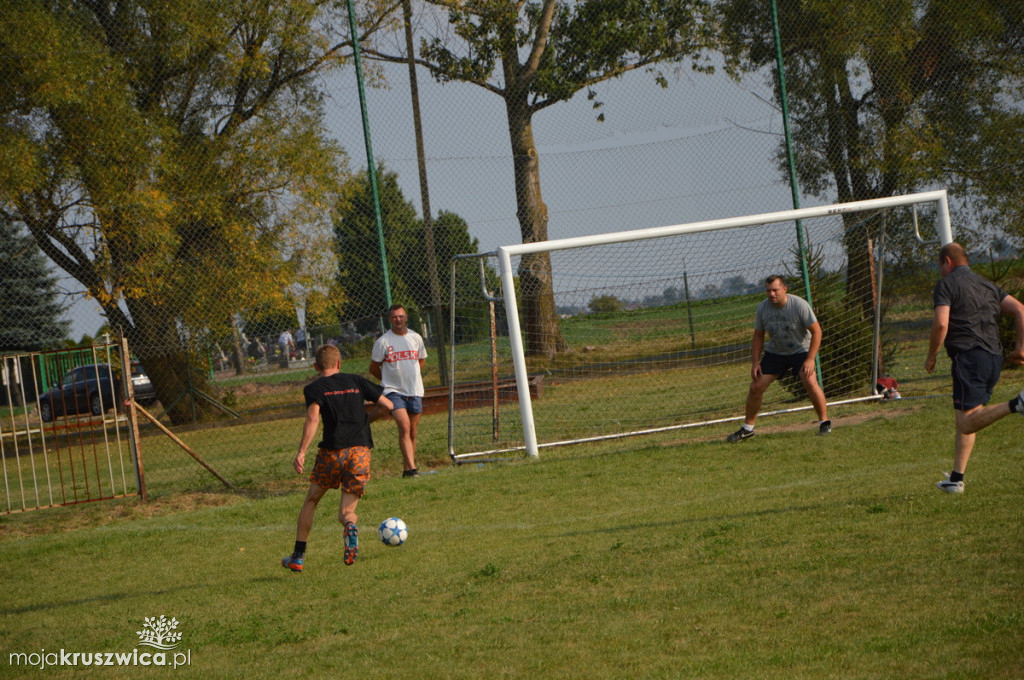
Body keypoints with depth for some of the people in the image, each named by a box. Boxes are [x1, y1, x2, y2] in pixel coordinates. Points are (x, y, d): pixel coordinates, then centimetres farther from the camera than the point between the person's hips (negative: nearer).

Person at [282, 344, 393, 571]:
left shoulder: (314, 388, 3)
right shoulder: (356, 381, 13)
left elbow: (313, 418, -14)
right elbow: (388, 405, 15)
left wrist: (301, 452, -19)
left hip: (332, 451, -2)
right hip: (361, 449, 2)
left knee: (311, 500, 21)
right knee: (346, 512, 6)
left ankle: (298, 557, 22)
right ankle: (351, 526, -33)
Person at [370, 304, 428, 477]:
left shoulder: (416, 338, 6)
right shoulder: (383, 341, -5)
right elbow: (374, 368, 4)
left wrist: (411, 377, 12)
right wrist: (389, 380, 9)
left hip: (415, 391, 4)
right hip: (393, 391, -4)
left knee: (412, 432, 8)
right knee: (404, 426, -20)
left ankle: (407, 469, 18)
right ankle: (411, 468, -26)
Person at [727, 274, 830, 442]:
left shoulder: (799, 305, -21)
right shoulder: (762, 308, -9)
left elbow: (816, 331, -17)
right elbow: (758, 336, 3)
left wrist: (810, 359, -23)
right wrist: (755, 362, -3)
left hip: (800, 351, -4)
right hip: (774, 352, 4)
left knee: (810, 382, -25)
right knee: (756, 387, -4)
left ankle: (824, 422, -6)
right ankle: (747, 429, 11)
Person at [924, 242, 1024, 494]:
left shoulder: (946, 284, 1)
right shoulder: (987, 285, 21)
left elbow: (941, 324, -12)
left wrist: (931, 357, 0)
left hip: (969, 356, -8)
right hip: (994, 358, 8)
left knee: (967, 422, -13)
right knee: (965, 419, 14)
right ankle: (956, 478, 13)